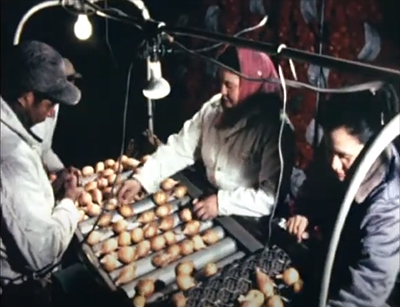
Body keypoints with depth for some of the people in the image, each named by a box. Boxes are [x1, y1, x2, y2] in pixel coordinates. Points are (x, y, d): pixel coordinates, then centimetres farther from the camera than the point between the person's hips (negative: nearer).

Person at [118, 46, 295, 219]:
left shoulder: (274, 129, -22)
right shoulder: (214, 109, -2)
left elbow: (273, 197, -25)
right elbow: (180, 148, 1)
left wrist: (222, 203, -30)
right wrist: (141, 179, -10)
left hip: (248, 226, -6)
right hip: (208, 199, 7)